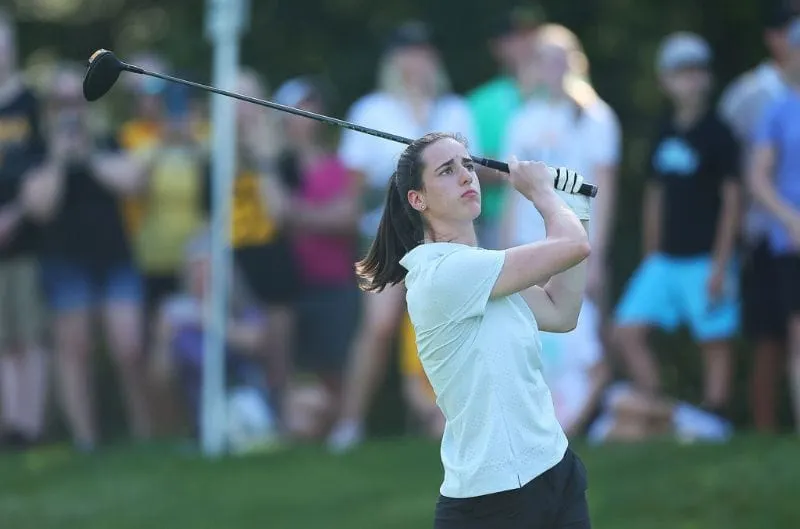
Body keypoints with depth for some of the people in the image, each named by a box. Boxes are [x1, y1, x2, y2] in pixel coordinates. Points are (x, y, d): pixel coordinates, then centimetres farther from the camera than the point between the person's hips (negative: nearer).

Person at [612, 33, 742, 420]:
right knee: (626, 332, -2)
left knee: (714, 344, -2)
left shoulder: (717, 133, -6)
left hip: (705, 258, -6)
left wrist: (720, 265, -12)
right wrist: (651, 255, 16)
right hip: (665, 258, 6)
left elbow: (731, 200, -7)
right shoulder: (664, 133, 11)